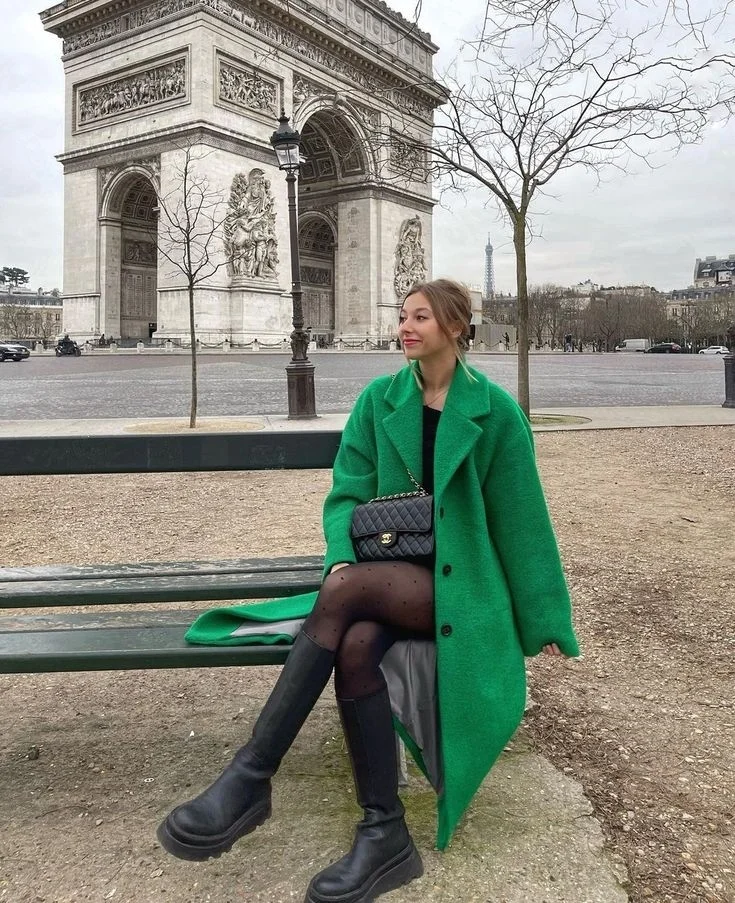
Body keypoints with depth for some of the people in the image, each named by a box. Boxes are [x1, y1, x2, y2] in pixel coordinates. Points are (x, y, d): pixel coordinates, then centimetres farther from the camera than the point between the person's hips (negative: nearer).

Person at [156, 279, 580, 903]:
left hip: (460, 584, -3)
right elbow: (347, 493, 3)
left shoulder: (494, 410, -4)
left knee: (345, 594, -31)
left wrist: (544, 620, 3)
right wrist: (341, 557, -18)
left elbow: (520, 517, 0)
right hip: (388, 575, 4)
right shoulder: (379, 400, 6)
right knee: (355, 647, -30)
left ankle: (251, 777, -25)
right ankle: (386, 835, -17)